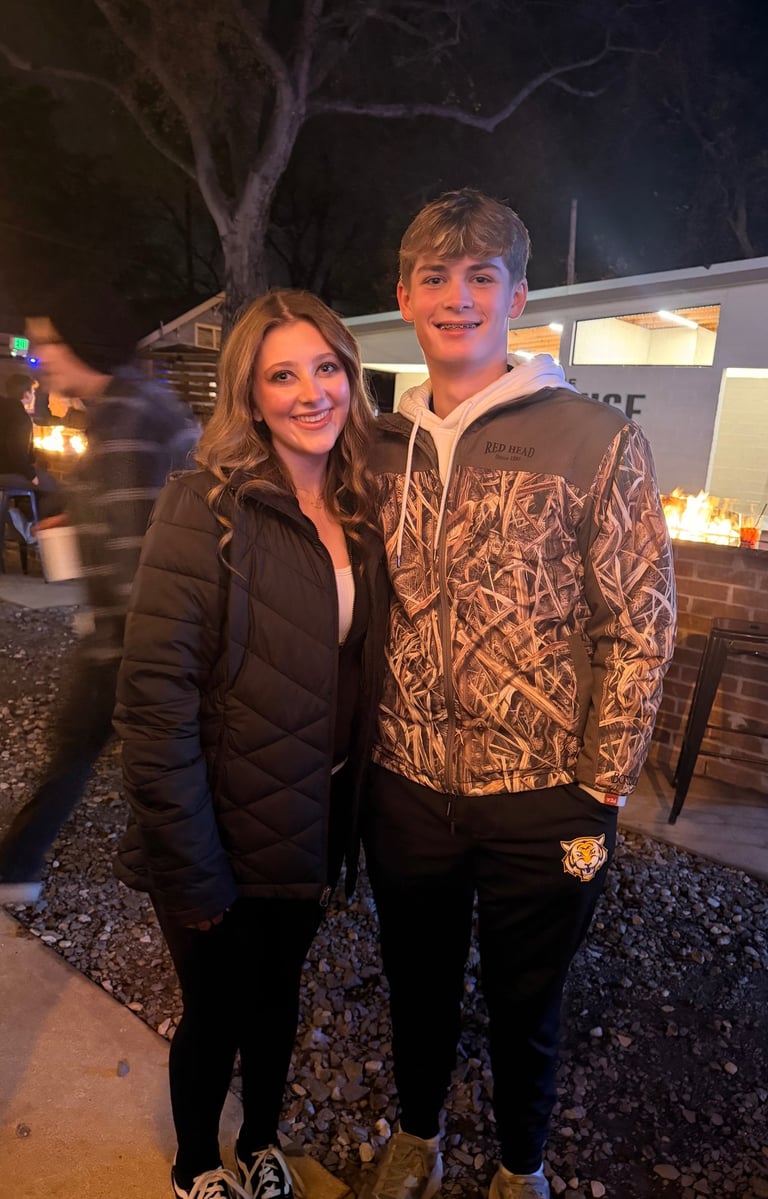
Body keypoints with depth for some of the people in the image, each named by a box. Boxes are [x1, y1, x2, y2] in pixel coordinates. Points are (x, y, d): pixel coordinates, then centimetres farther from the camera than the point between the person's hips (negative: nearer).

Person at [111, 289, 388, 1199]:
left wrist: (344, 827, 5)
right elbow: (154, 697, -20)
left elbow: (360, 671, 5)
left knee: (278, 996, 25)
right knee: (216, 1017, 18)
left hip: (312, 829, 5)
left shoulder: (359, 511, 0)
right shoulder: (206, 508, -18)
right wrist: (189, 871, -18)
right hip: (224, 837, -5)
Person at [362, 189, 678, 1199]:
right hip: (406, 787, 4)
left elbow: (641, 623, -8)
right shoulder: (382, 448, 3)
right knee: (418, 984, 25)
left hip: (542, 800, -3)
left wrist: (601, 790, -9)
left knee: (524, 1004, 20)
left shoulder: (598, 442, -8)